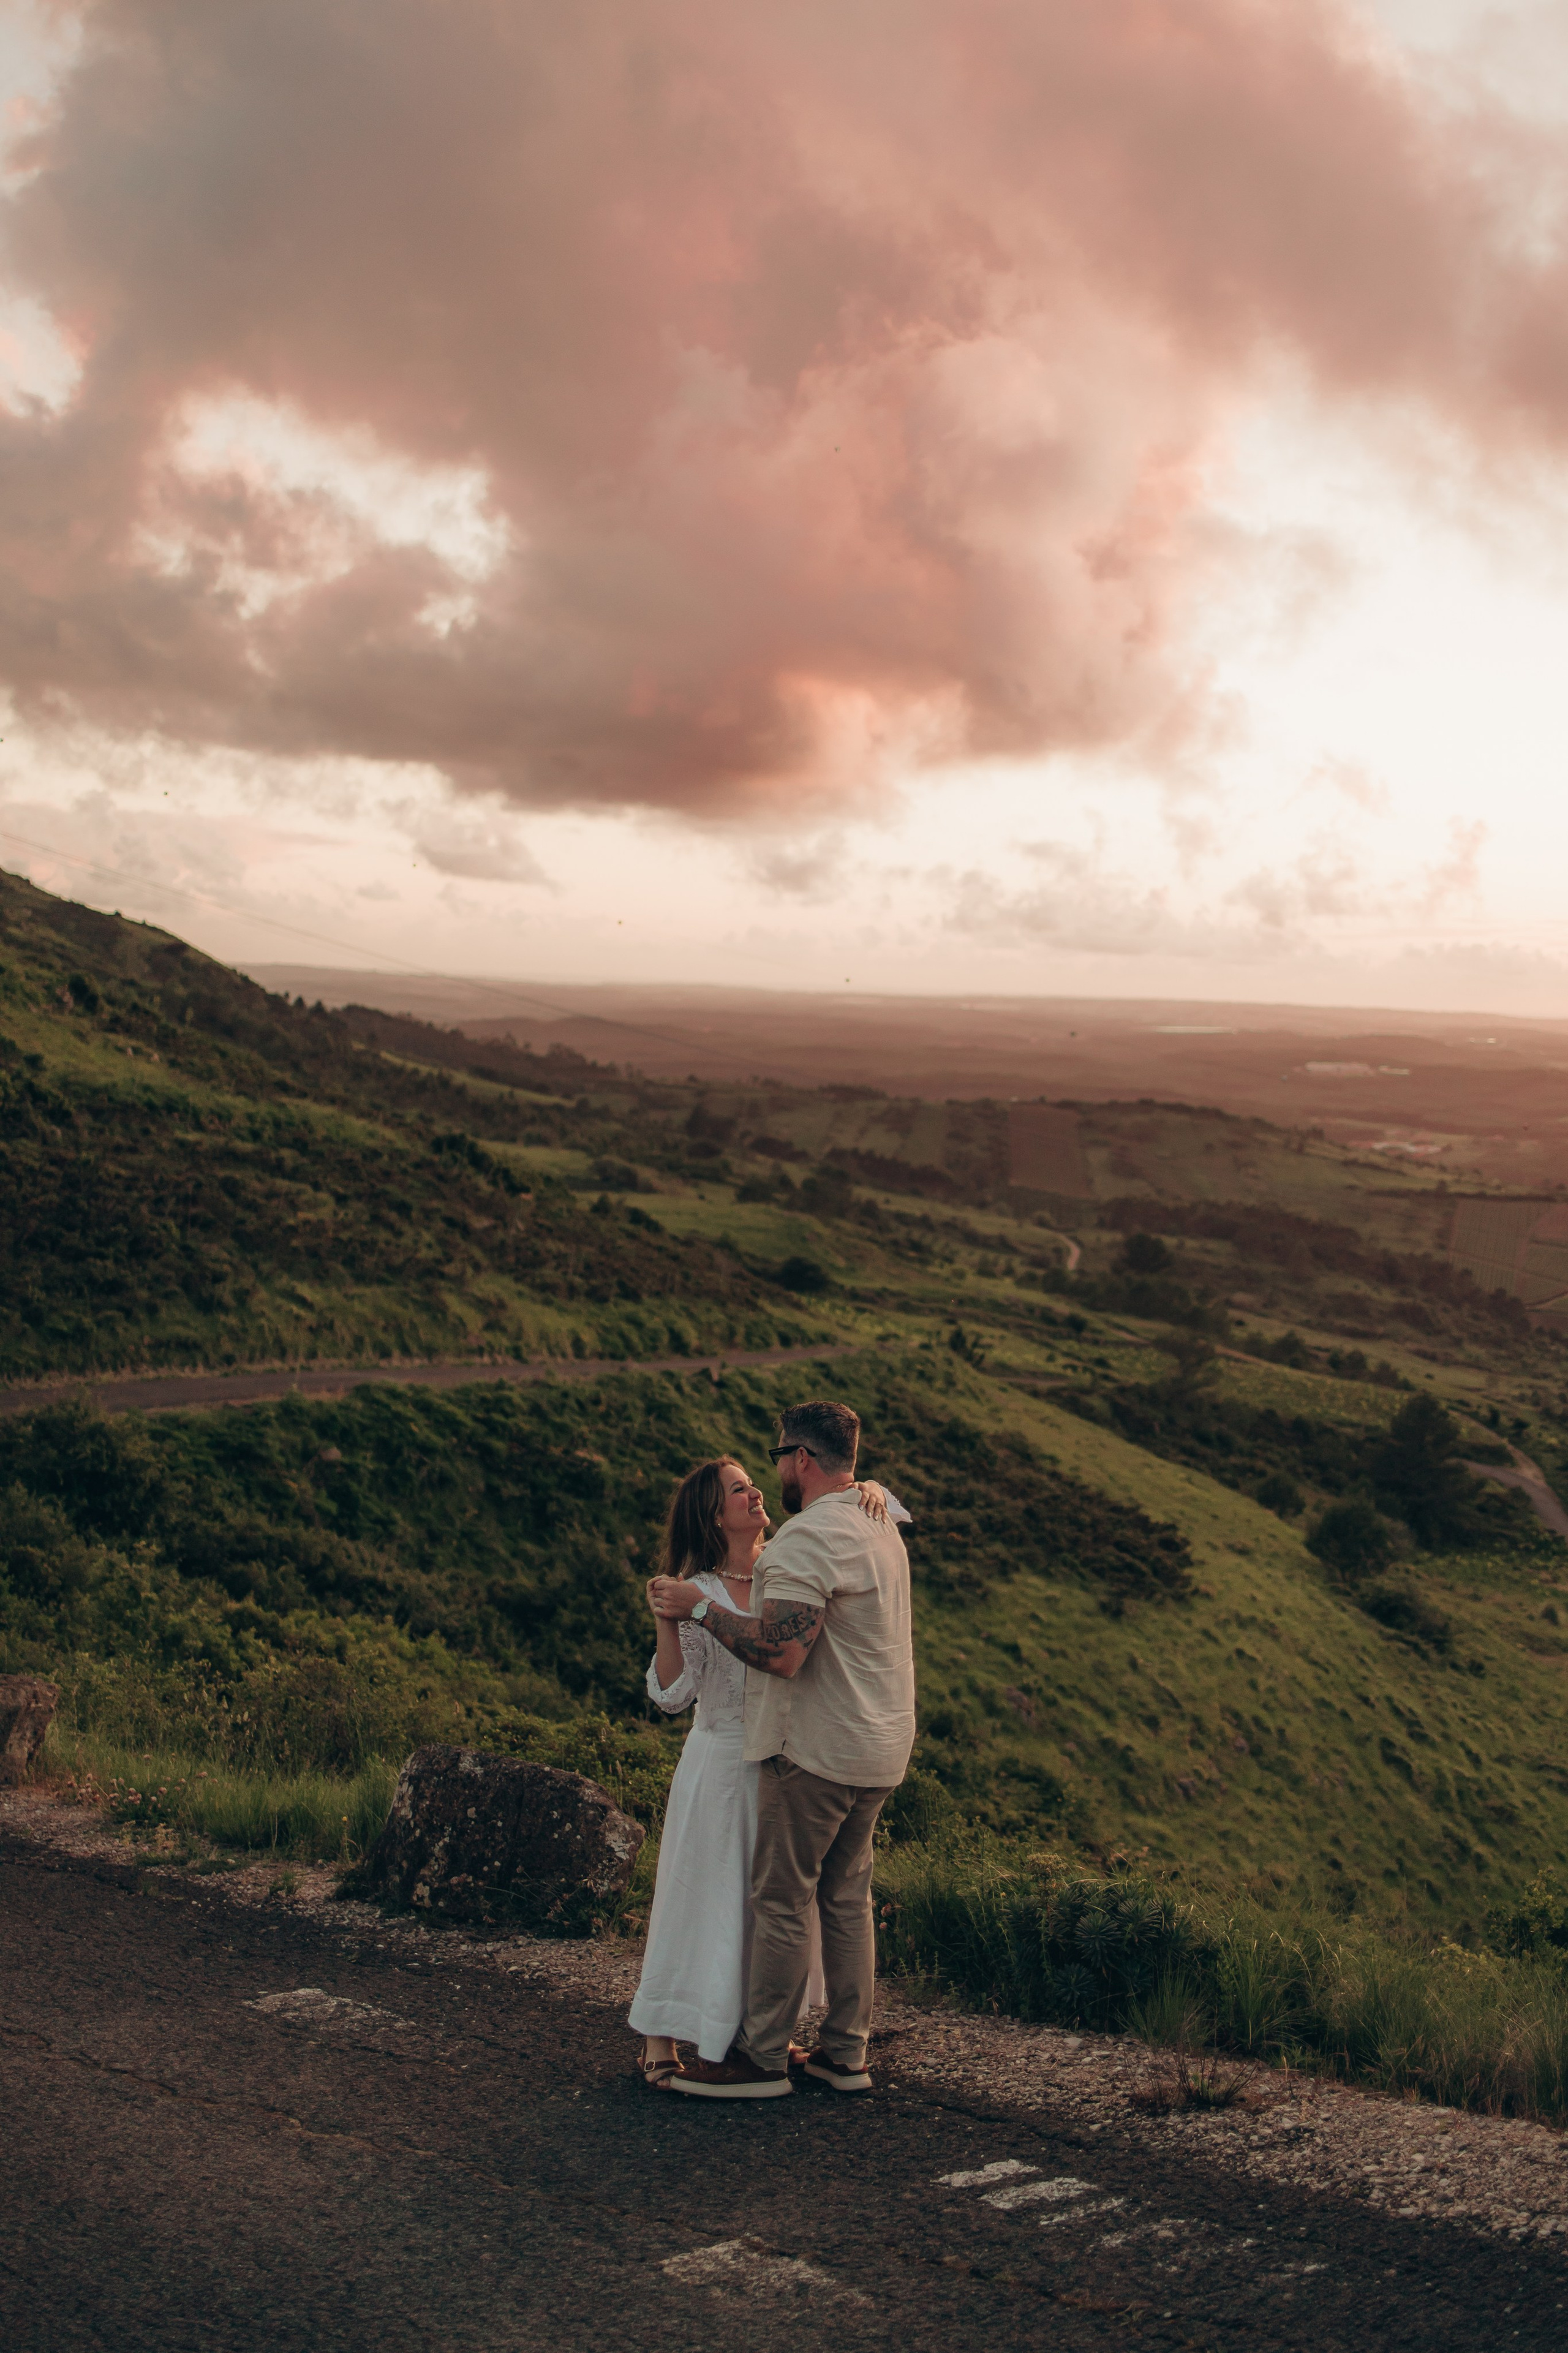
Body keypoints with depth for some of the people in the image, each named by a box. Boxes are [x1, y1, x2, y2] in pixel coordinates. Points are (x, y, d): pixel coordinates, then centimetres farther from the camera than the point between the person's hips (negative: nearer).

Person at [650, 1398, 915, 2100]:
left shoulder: (809, 1537, -18)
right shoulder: (880, 1527, 13)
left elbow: (781, 1653, -25)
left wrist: (701, 1608, -15)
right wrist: (762, 1578, 26)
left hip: (816, 1751, -9)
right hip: (878, 1749, 9)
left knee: (782, 1901, 0)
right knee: (846, 1897, 14)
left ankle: (760, 2057, 7)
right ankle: (845, 2053, 19)